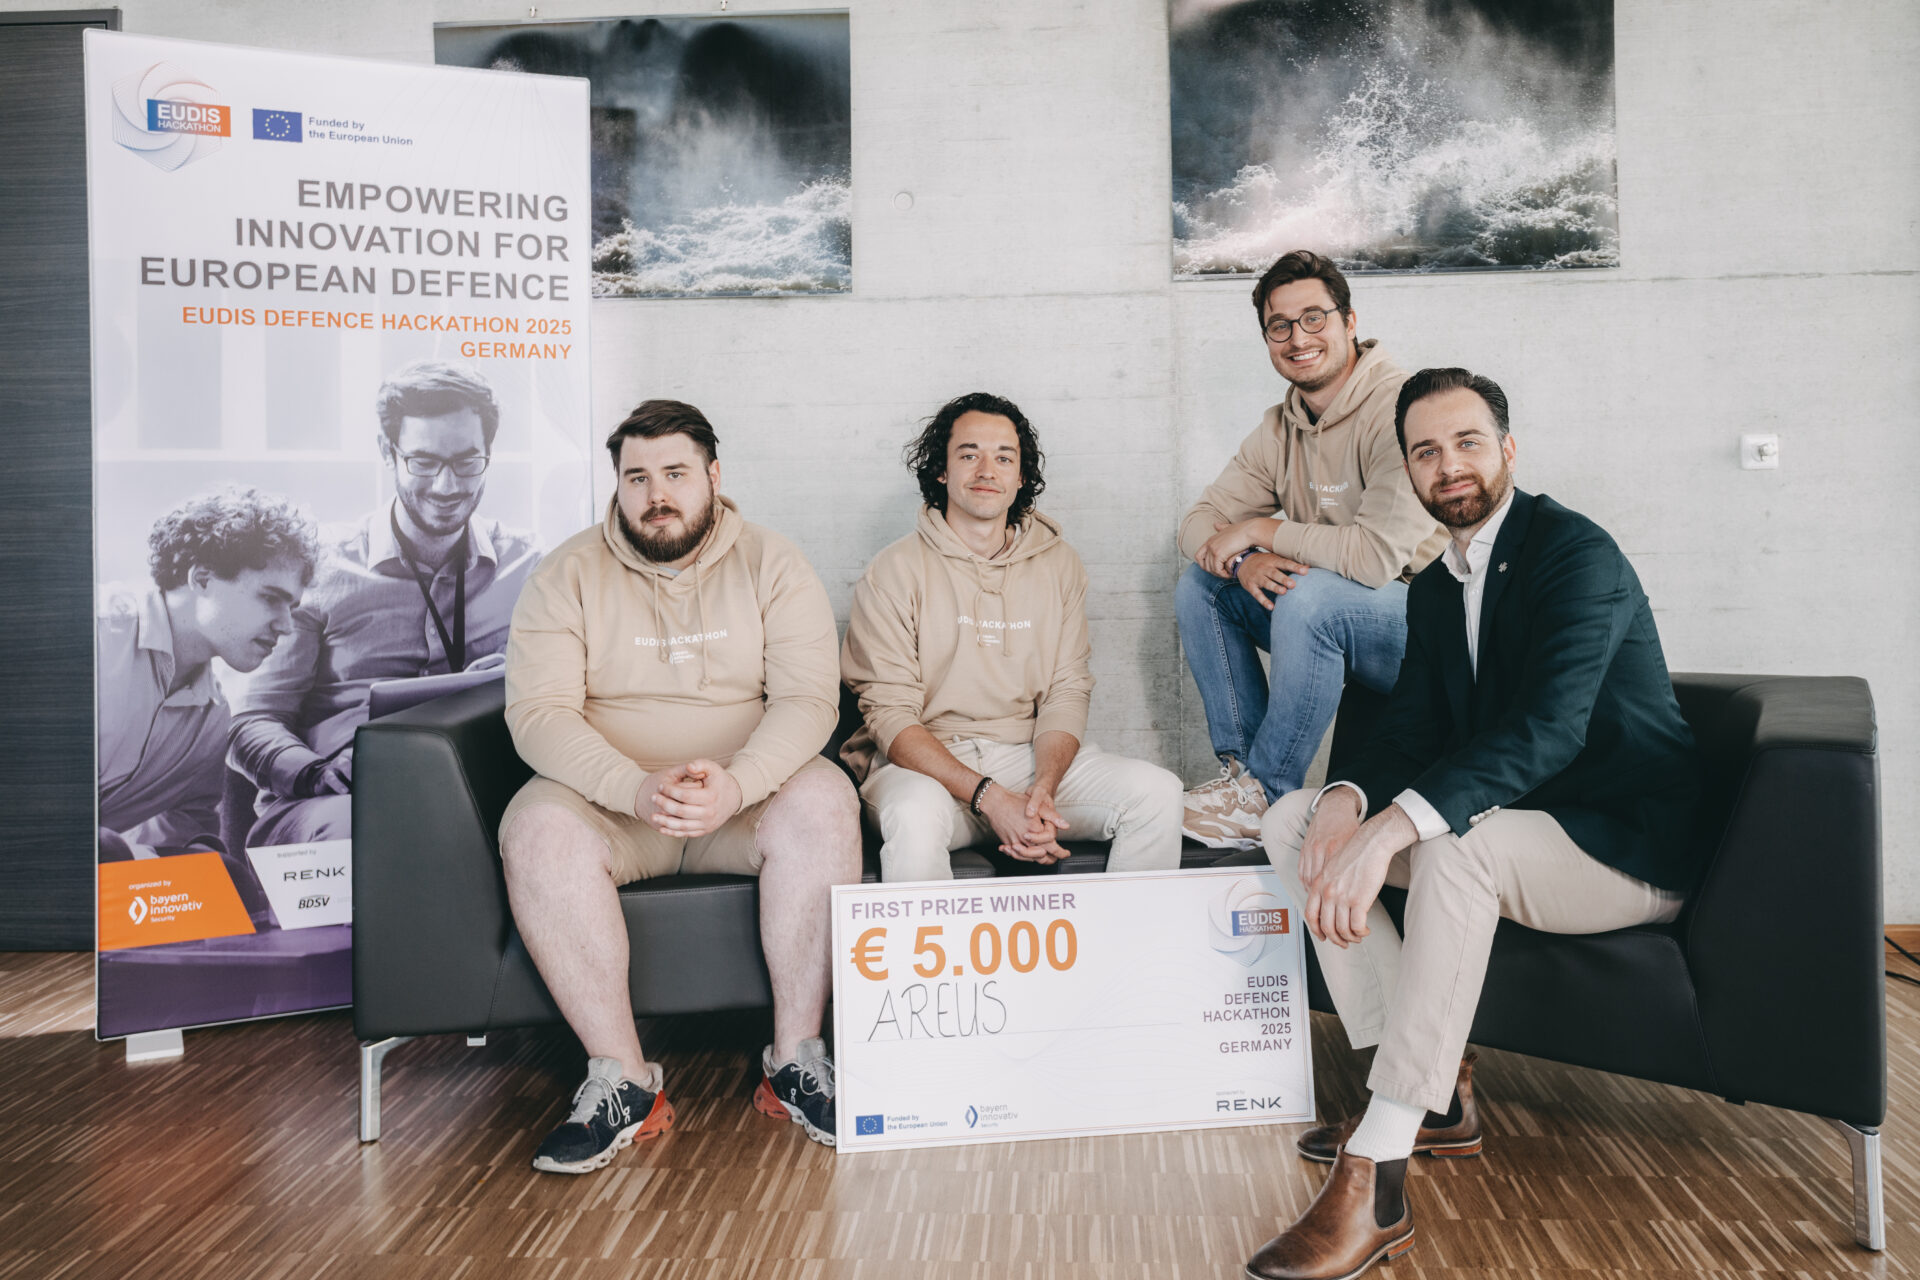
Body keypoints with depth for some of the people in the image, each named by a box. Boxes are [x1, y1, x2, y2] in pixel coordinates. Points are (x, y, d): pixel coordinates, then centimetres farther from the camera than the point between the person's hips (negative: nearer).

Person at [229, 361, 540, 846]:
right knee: (350, 825, -39)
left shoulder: (525, 563, 11)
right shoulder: (325, 565, 4)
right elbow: (252, 724, 2)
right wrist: (317, 774, -20)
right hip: (319, 807, -2)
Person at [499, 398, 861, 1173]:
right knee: (538, 828, -31)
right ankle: (623, 1080, -22)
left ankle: (795, 1059, -20)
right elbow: (538, 713, -9)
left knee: (823, 802, -31)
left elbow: (809, 700, -9)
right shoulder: (569, 575, 2)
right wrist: (637, 789, -28)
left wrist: (735, 785, -29)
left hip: (747, 798, 0)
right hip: (611, 798, 0)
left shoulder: (772, 566, 2)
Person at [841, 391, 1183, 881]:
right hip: (923, 764, -3)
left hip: (1030, 754, 4)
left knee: (1157, 791, -19)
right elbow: (891, 716, -9)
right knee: (917, 815, -38)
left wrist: (1043, 789, -17)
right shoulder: (894, 572, -3)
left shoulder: (1058, 564, 10)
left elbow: (1067, 691, 4)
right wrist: (991, 799, -23)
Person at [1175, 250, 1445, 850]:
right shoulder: (1281, 427, 6)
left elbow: (1379, 554, -32)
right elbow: (1198, 524, 5)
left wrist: (1261, 531, -18)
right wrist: (1244, 562, -18)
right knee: (1199, 583, -1)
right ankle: (1241, 764, -2)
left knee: (1311, 594, -34)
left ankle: (1266, 793, -19)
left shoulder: (1399, 408, -20)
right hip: (1334, 622, 8)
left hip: (1423, 620, -8)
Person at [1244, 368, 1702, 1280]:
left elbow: (1549, 725, -31)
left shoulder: (1577, 553, -16)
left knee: (1454, 842, -38)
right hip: (1503, 823, 9)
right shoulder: (1434, 589, 10)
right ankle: (1433, 1094, -5)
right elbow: (1410, 728, 3)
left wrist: (1390, 828, -43)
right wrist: (1347, 800, -21)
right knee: (1293, 821, -3)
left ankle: (1374, 1185, -35)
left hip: (1628, 846, -8)